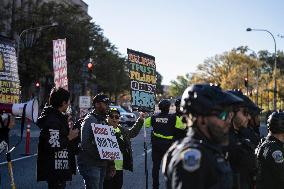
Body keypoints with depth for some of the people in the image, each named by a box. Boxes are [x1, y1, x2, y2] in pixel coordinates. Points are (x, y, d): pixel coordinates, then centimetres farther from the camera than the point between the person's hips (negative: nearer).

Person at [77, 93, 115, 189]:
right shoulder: (89, 120, -9)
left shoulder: (104, 121, 19)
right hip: (90, 164, -8)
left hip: (102, 164, 9)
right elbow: (85, 144, -19)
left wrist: (111, 164, 15)